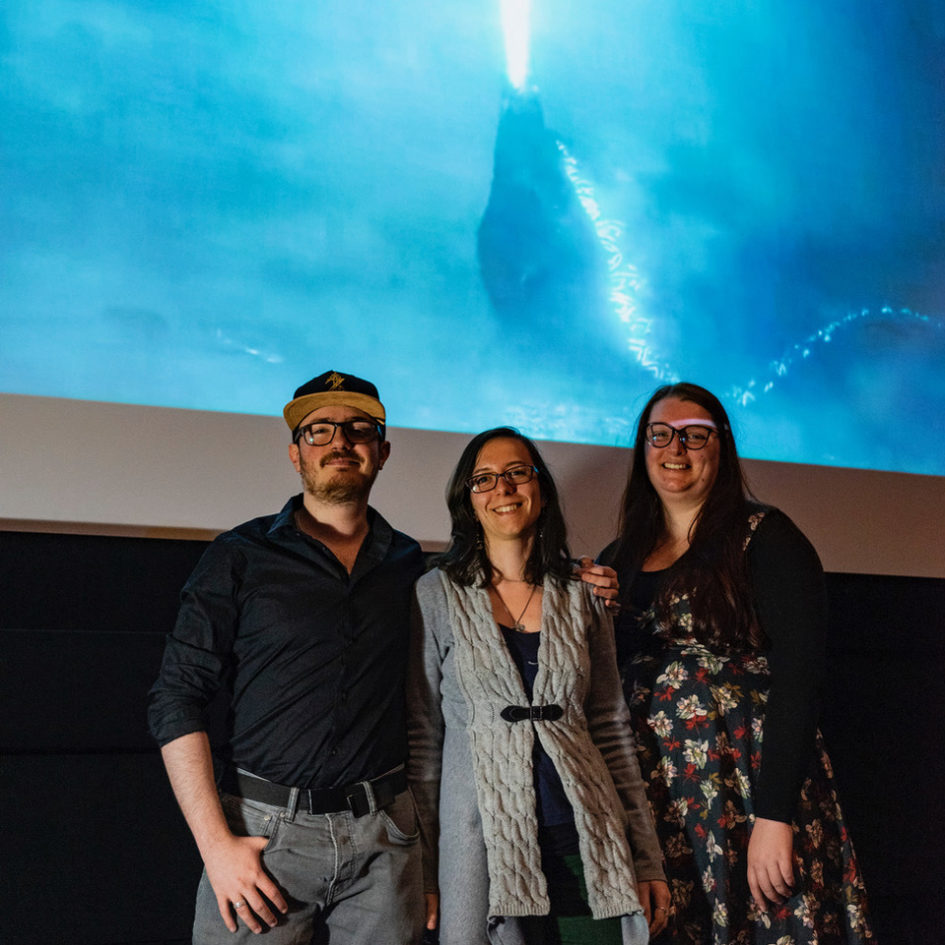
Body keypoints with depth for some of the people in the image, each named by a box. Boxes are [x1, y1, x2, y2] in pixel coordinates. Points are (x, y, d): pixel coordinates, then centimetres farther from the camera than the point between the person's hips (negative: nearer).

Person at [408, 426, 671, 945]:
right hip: (483, 847, -2)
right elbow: (421, 738, 1)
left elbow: (612, 728, 10)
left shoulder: (581, 597, 8)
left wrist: (647, 859, 7)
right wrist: (421, 872, -1)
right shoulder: (438, 595, 0)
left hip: (588, 845, 3)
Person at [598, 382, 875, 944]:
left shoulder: (763, 537, -4)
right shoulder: (621, 560, 12)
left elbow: (798, 676, -12)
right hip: (655, 801, 5)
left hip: (754, 791, -4)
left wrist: (774, 814, -18)